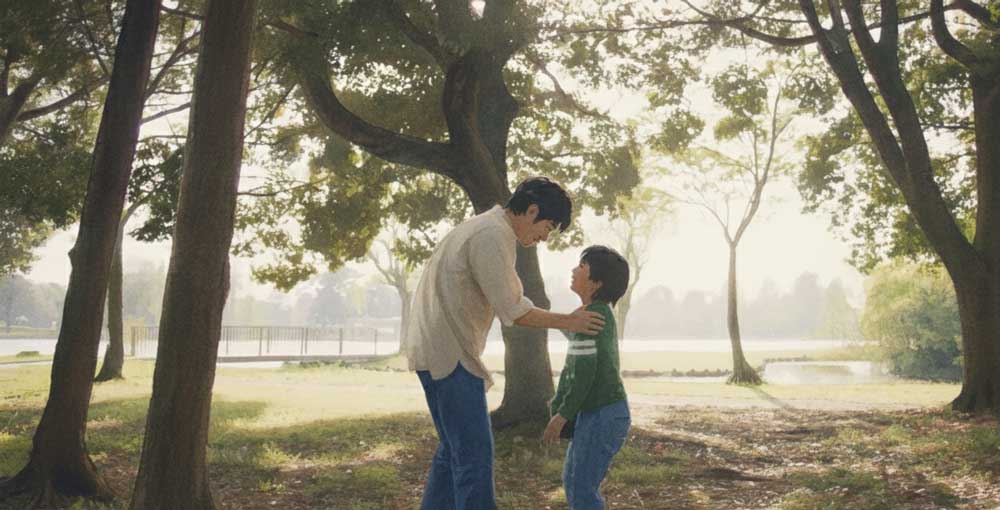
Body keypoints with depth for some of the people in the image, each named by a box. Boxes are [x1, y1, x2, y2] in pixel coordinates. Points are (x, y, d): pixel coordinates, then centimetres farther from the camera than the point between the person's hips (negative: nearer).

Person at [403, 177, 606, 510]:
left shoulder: (482, 229, 18)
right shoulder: (493, 235, -15)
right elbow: (513, 311, -16)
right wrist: (568, 322, -4)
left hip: (438, 352, 10)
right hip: (450, 355, -10)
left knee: (455, 450, 15)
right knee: (475, 453, -8)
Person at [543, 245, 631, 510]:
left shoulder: (588, 316, -17)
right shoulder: (602, 314, 14)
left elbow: (585, 371, -21)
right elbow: (572, 368, 16)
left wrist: (562, 414, -14)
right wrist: (557, 407, 17)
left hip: (603, 415, -10)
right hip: (593, 412, 10)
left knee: (583, 487, -4)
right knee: (571, 479, 18)